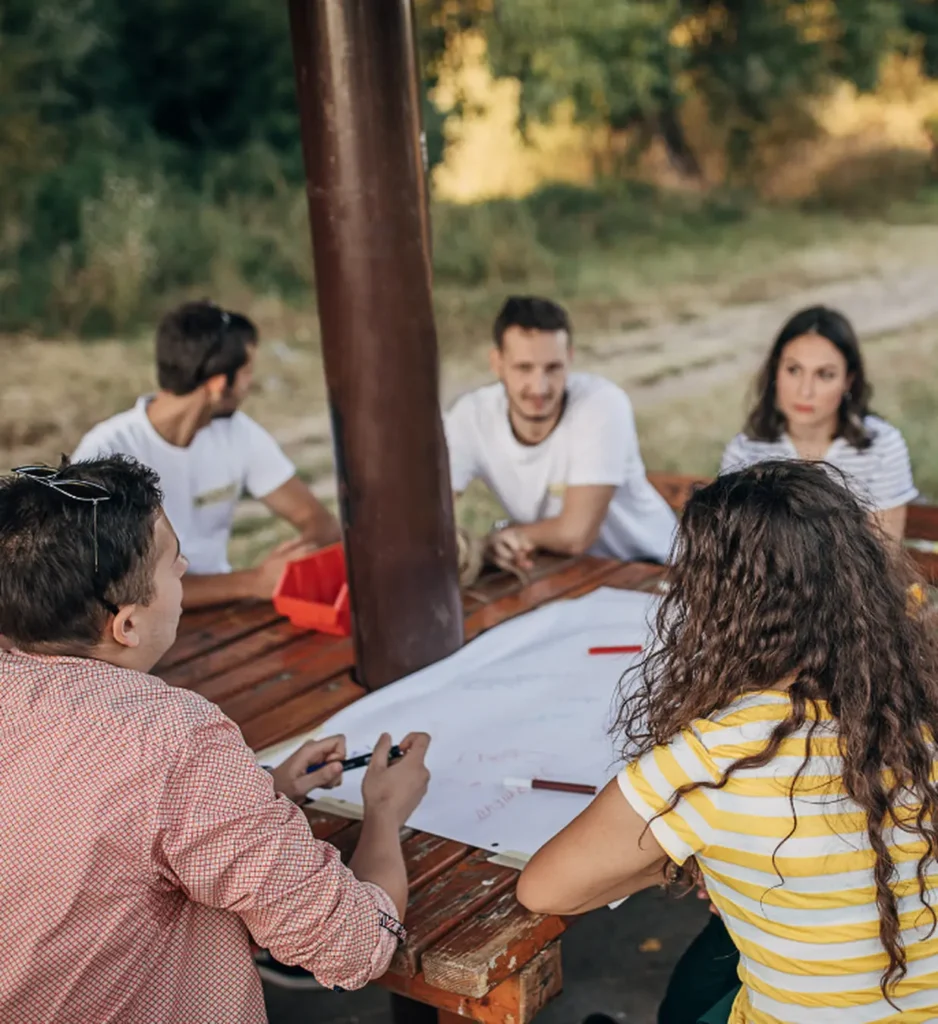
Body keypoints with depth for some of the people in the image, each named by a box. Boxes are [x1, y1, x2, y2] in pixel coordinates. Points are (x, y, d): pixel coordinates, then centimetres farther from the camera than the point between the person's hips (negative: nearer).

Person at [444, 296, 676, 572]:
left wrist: (512, 533, -14)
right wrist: (481, 544, -36)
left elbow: (575, 534, -29)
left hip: (645, 568, -3)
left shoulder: (602, 404, -25)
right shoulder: (471, 416, -14)